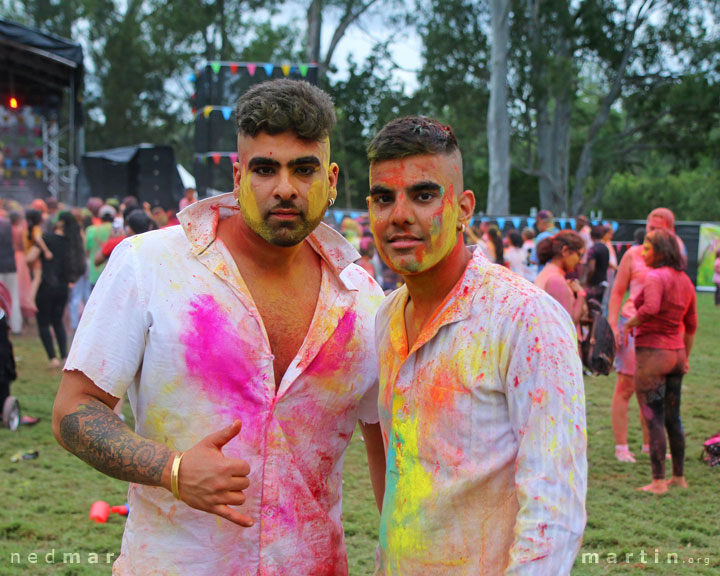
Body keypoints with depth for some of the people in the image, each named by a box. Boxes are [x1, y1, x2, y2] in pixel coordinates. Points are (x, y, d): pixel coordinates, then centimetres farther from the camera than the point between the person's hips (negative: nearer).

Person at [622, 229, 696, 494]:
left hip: (652, 353, -8)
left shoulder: (655, 276, -15)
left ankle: (658, 481, 0)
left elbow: (650, 308, -33)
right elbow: (691, 325, 17)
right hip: (676, 353, 8)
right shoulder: (685, 280, 10)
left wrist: (630, 323, -16)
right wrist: (685, 357, 24)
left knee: (654, 419, -3)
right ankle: (679, 476, 24)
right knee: (673, 418, 16)